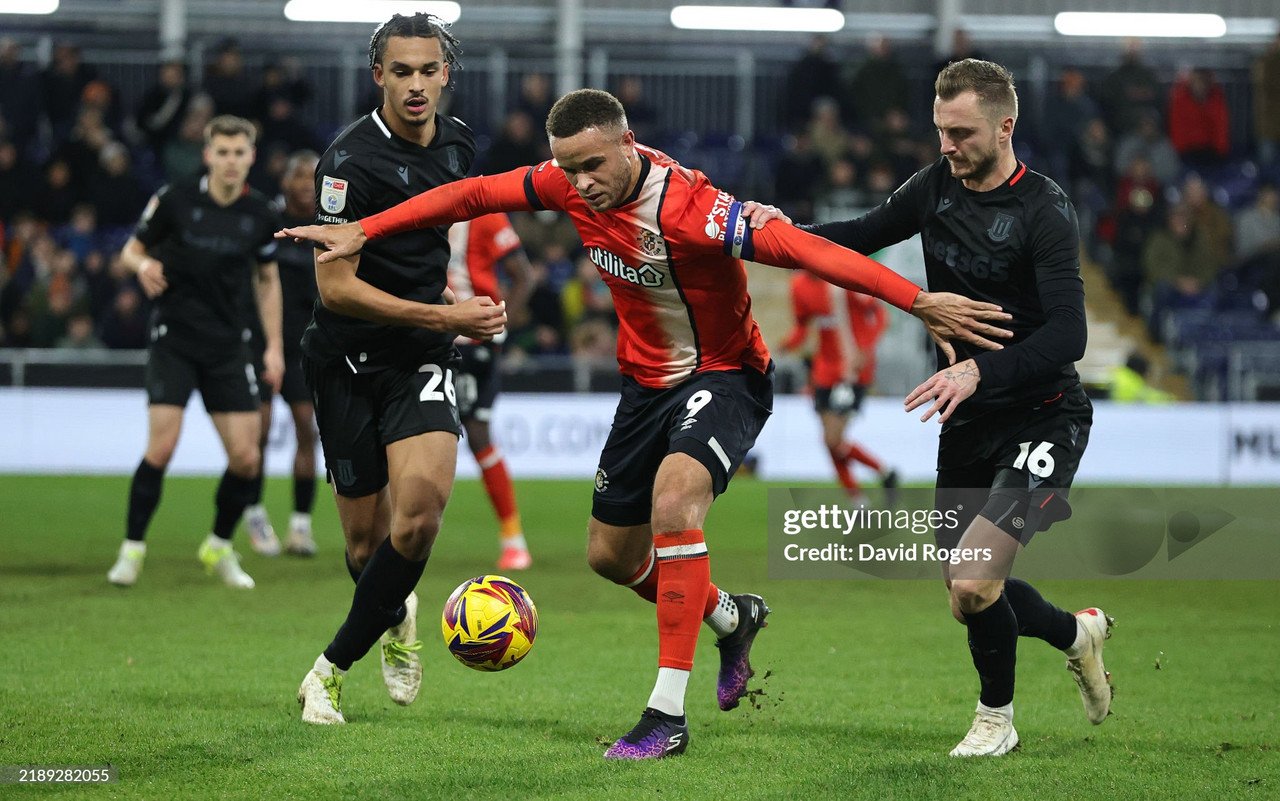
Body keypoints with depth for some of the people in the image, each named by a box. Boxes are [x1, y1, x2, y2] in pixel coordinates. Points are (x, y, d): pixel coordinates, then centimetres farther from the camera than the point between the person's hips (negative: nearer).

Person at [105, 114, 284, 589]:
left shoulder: (260, 215, 1)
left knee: (245, 457, -2)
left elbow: (267, 280, 15)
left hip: (228, 346, 3)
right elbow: (131, 250, 4)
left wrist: (274, 346, 9)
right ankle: (132, 549, 1)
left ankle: (219, 547, 21)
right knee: (161, 447, -15)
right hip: (174, 338, -3)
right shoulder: (175, 200, -7)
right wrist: (143, 265, -21)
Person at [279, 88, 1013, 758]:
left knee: (675, 490, -35)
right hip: (648, 380, 8)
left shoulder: (688, 208, -33)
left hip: (726, 377, -7)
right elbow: (472, 195, 0)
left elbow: (806, 250, -39)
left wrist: (918, 301, -46)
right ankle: (732, 619, 45)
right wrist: (362, 232, -2)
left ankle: (668, 715, -30)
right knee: (610, 556, 14)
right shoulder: (572, 184, -13)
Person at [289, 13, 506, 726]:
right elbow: (335, 287, -18)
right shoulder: (352, 160, -16)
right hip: (349, 359, -4)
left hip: (423, 357, 4)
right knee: (367, 540, 3)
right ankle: (397, 615, 40)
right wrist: (446, 317, -19)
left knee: (421, 508, -20)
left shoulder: (459, 142, 5)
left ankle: (334, 670, -6)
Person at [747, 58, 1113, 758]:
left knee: (973, 582, -21)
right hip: (967, 422, 7)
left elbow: (1067, 335, -26)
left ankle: (995, 718, 7)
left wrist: (979, 371, -40)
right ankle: (1078, 633, 42)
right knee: (968, 597, 11)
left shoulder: (1044, 211, -18)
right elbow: (863, 236, 14)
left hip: (1042, 417, -7)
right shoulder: (938, 186, 2)